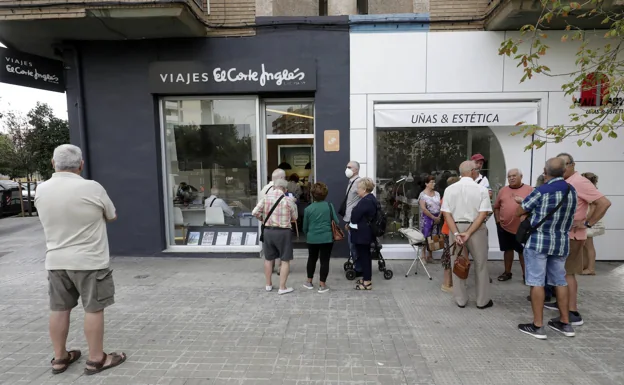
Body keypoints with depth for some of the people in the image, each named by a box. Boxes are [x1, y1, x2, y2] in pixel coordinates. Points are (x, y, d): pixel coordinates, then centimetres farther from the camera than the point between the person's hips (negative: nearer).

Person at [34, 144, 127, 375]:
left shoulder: (40, 191, -1)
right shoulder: (92, 188, -17)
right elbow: (112, 217, -2)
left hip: (55, 261, 6)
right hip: (90, 261, -5)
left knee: (59, 309, 16)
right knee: (94, 309, 5)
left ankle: (60, 358, 29)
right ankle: (96, 359, 15)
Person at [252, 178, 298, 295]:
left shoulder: (266, 198, -3)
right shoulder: (288, 200, -10)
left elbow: (255, 213, -6)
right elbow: (294, 217, 0)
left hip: (268, 231, 4)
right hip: (283, 232, -3)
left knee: (269, 259, 19)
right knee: (285, 260, 8)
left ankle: (269, 285, 31)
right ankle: (282, 287, 11)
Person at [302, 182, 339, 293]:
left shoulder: (308, 209, -4)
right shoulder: (329, 206, -6)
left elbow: (305, 227, 4)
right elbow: (336, 221, -3)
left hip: (312, 238, 2)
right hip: (327, 238, -1)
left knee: (312, 259, 19)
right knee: (325, 260, 7)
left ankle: (309, 282, 29)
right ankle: (322, 285, 11)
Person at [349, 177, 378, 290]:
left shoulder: (365, 201, -23)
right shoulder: (371, 199, 10)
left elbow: (355, 217, -20)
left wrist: (350, 224, 0)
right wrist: (351, 223, 11)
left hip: (361, 234, -10)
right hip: (366, 233, 10)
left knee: (363, 256, 0)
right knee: (365, 256, 18)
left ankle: (367, 282, 9)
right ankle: (366, 278, 30)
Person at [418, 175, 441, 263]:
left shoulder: (437, 194, 9)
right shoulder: (423, 194, -8)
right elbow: (423, 209, -16)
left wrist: (439, 216, -6)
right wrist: (433, 217, -14)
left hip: (436, 218, 5)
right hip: (427, 218, -5)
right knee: (425, 237, -2)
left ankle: (430, 255, 21)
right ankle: (424, 256, 6)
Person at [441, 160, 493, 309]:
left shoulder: (450, 189, -2)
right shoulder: (481, 189, -7)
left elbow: (446, 213, -8)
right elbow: (483, 214, -14)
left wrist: (456, 233, -12)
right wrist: (469, 233, -16)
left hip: (456, 228, 2)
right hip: (476, 229, -1)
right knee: (480, 265, 13)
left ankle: (461, 300, 21)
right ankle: (482, 300, 24)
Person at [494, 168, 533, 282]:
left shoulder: (529, 189, -3)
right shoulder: (503, 190, 7)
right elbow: (496, 207, 11)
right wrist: (498, 221, 2)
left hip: (523, 228, -3)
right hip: (505, 227, 3)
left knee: (523, 251, 8)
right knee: (508, 249, 14)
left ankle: (526, 274, 21)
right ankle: (507, 272, 26)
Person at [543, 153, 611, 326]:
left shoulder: (579, 182, -15)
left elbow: (604, 202, -20)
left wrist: (587, 223, -18)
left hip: (571, 235, -9)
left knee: (567, 273, -4)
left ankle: (573, 313, 3)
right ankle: (560, 302, 28)